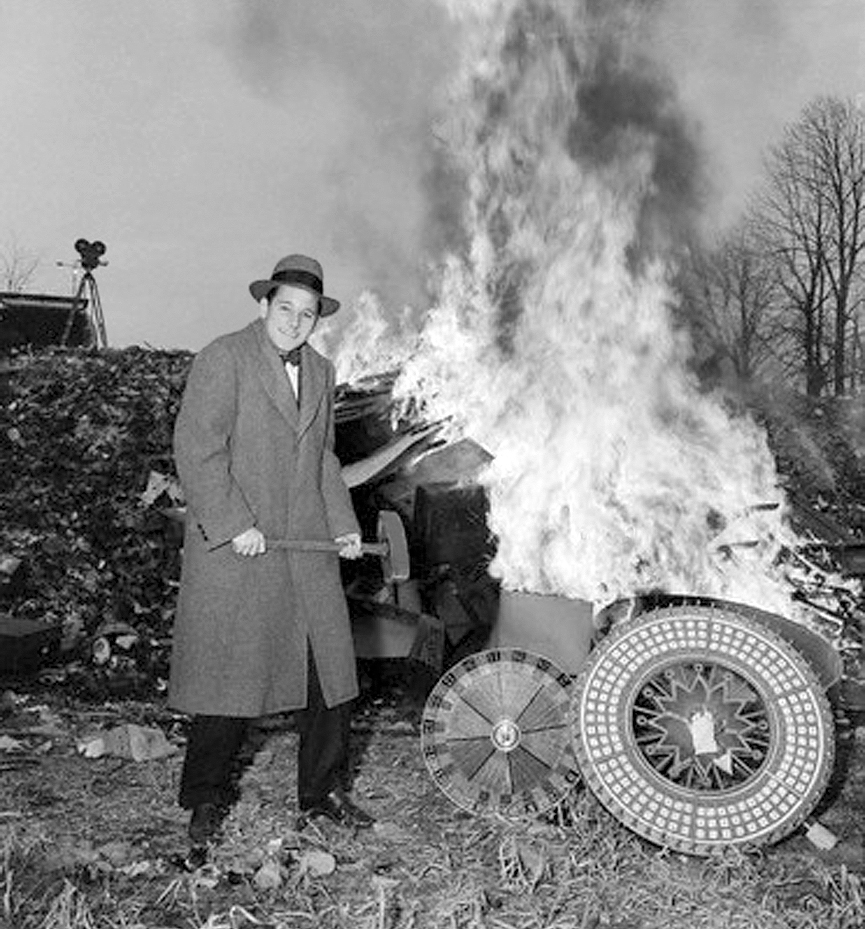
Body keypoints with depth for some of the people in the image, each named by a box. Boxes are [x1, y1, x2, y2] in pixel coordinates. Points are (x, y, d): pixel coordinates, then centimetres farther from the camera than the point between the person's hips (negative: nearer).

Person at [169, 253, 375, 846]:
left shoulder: (321, 372, 16)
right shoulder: (223, 359, -6)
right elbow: (195, 449, -12)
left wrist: (343, 524, 11)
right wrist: (235, 525, -17)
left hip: (306, 545, 6)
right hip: (234, 550, -6)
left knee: (330, 664, 6)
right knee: (229, 671, 1)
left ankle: (324, 790, 21)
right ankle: (208, 799, 19)